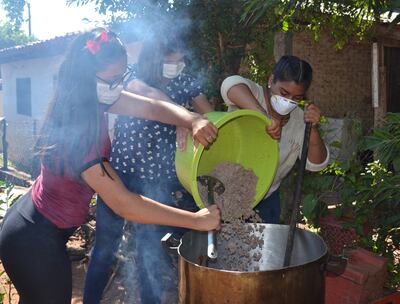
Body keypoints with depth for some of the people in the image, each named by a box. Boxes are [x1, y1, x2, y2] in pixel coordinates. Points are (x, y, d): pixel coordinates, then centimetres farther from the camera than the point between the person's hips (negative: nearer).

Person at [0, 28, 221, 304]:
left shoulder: (92, 100, -10)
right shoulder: (73, 133, -34)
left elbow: (151, 107, -14)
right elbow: (123, 204, -34)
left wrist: (192, 121, -35)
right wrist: (196, 220, -31)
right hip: (34, 240, -8)